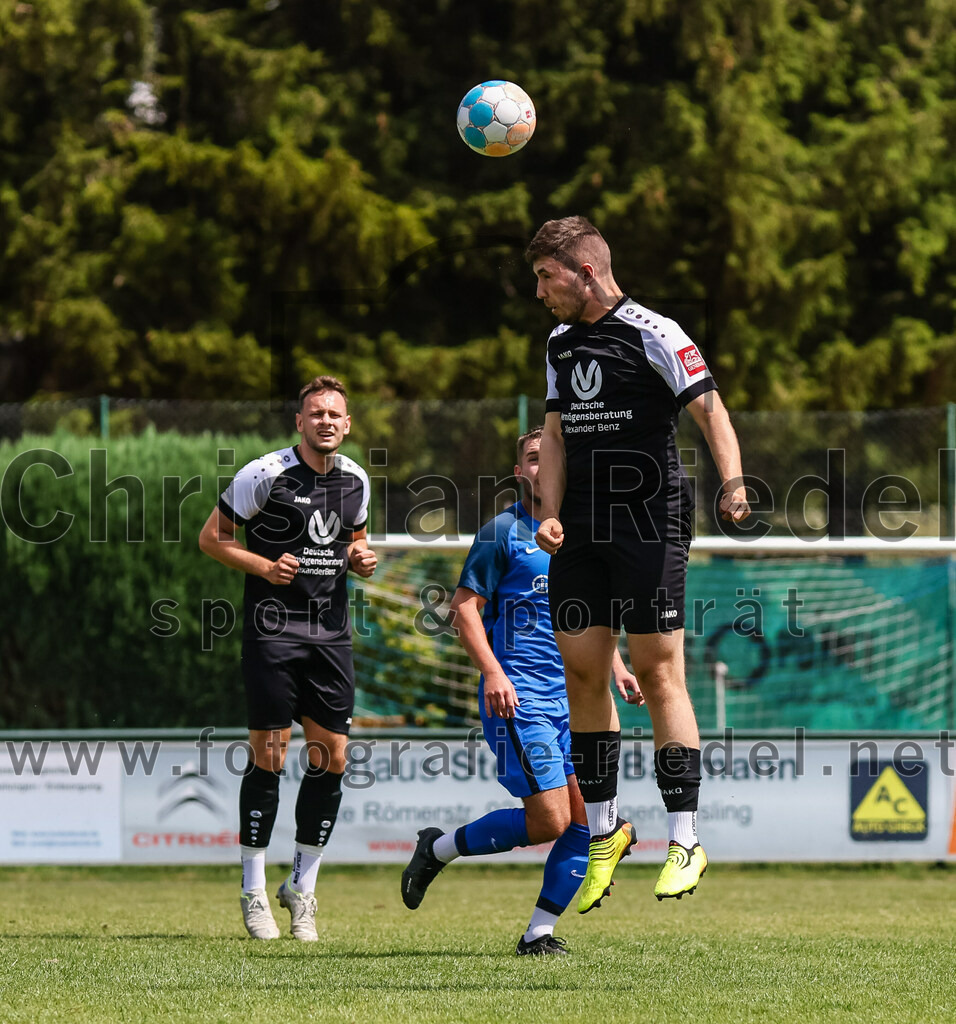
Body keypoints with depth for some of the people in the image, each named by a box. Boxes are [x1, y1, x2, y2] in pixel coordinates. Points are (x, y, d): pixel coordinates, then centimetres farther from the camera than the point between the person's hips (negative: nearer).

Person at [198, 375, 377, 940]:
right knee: (268, 757, -5)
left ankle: (303, 887, 15)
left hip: (331, 633, 5)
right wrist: (264, 565, -15)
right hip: (273, 628, -5)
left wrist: (362, 556, 2)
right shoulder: (265, 474, -8)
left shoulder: (356, 480, 8)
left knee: (332, 758, 1)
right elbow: (212, 537, -2)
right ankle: (254, 892, 5)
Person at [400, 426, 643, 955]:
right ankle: (439, 848, 8)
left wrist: (616, 669, 14)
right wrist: (492, 672, -19)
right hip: (517, 696, -6)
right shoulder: (503, 531, -2)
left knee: (589, 817, -5)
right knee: (549, 821, -13)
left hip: (573, 696, 7)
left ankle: (539, 932, 4)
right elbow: (464, 606, -7)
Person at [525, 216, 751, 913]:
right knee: (582, 672, 3)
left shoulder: (653, 333, -7)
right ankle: (604, 831, 16)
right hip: (582, 534, 7)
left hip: (651, 525, -7)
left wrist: (733, 483, -29)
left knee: (658, 672, -9)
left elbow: (710, 410, -13)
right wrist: (551, 514, 5)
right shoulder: (561, 343, 16)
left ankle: (685, 842, -5)